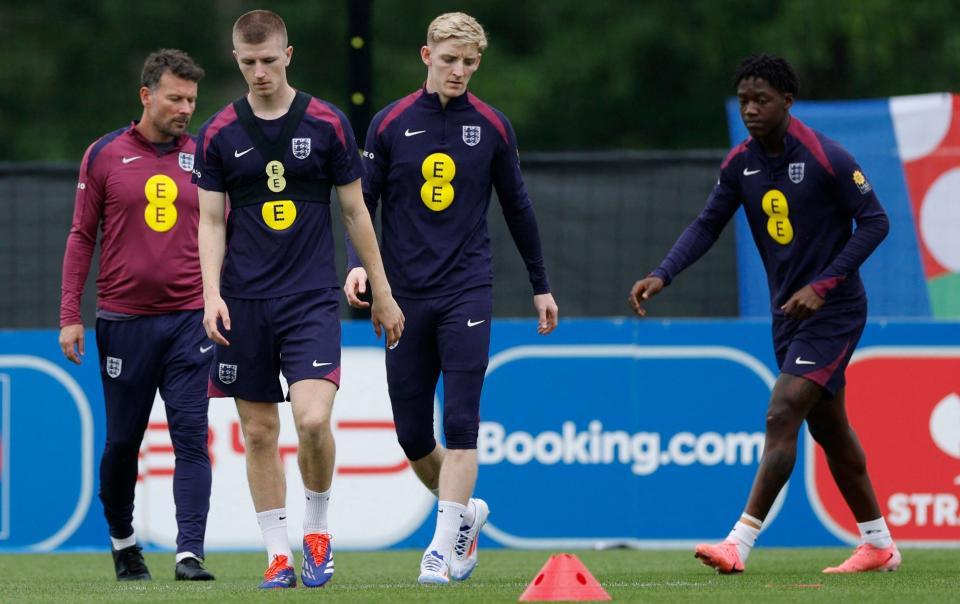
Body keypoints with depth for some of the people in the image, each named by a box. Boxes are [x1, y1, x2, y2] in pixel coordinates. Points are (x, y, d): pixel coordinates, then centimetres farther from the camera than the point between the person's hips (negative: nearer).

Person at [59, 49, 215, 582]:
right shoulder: (104, 155, 2)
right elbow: (82, 237, 5)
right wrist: (70, 315, 0)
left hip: (189, 318, 1)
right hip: (123, 319, 0)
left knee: (191, 438, -9)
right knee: (122, 441, 6)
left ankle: (189, 554, -12)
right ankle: (122, 541, 27)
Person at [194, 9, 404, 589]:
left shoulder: (327, 123, 0)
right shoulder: (220, 133, 4)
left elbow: (356, 211, 6)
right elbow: (212, 221, 6)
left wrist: (382, 293, 8)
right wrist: (212, 292, -8)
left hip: (313, 297, -2)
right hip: (245, 302, 2)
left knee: (313, 420, -17)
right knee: (259, 432, 3)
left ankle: (318, 529, 5)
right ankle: (278, 554, 12)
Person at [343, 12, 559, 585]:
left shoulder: (492, 126, 4)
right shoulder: (391, 124, 3)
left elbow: (518, 207, 14)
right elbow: (363, 200, 7)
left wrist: (541, 285, 18)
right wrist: (358, 263, -11)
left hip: (467, 291, -1)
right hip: (406, 295, 1)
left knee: (460, 426, -11)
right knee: (412, 434, 4)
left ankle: (445, 547, -9)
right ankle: (467, 510, 29)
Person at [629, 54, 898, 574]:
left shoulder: (825, 158, -17)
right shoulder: (741, 163, 2)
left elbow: (875, 222, -13)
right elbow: (708, 224, 5)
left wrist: (824, 284, -20)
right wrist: (662, 275, -11)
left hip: (833, 311, -8)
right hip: (787, 312, 8)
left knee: (781, 418, -18)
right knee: (828, 428, 14)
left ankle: (740, 544, -22)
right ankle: (879, 545, 26)